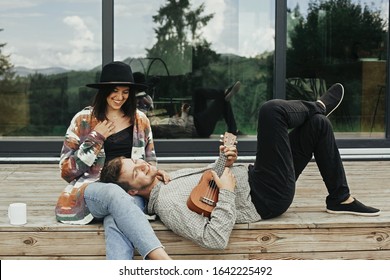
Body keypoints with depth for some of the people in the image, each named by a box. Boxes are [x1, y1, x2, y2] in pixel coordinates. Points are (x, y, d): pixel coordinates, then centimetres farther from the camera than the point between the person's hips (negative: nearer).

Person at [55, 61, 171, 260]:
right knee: (115, 194, -40)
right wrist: (96, 138, -4)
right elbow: (67, 171, 5)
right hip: (91, 190, -2)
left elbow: (149, 160, 25)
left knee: (116, 224, -37)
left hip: (131, 191, 2)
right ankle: (164, 262, -53)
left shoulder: (140, 120, 15)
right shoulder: (83, 119, 7)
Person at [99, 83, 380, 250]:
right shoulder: (167, 205, -22)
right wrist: (227, 193, -27)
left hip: (252, 176, 10)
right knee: (273, 110, -20)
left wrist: (227, 162, -1)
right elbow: (215, 240, -32)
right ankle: (319, 105, 16)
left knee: (318, 124, 10)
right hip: (268, 199, -10)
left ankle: (341, 199, 19)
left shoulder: (167, 178, 9)